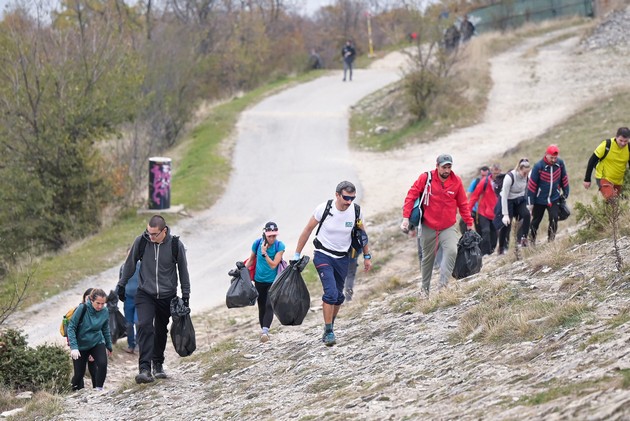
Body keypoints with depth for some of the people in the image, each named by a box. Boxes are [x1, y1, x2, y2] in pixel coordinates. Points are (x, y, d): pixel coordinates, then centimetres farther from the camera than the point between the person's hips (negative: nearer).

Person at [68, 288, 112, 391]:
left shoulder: (105, 312, -11)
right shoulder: (83, 309, -22)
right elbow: (71, 327, -19)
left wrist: (109, 346, 19)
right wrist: (73, 347, -27)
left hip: (97, 343, 2)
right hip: (81, 345, -2)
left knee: (102, 363, -24)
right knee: (79, 373, 1)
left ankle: (99, 389, -9)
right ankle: (76, 392, 29)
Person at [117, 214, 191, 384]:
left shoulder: (176, 245, -10)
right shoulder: (141, 241, -10)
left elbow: (183, 270, 3)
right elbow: (130, 264, 5)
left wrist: (185, 296, 5)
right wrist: (121, 286, 12)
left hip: (167, 295, 1)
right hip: (145, 294, -1)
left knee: (161, 330, 11)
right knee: (145, 326, -17)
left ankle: (158, 364, 30)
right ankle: (145, 368, -23)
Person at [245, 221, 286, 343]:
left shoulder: (279, 246, -12)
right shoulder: (257, 243, -7)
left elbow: (273, 265, -17)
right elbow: (251, 259, 10)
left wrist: (264, 253, -26)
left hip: (273, 281, -3)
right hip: (259, 281, 3)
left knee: (269, 305, -17)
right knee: (261, 307, 10)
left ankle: (265, 330, -25)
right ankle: (263, 330, 21)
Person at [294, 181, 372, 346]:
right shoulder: (323, 209, -17)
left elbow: (362, 233, 9)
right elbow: (307, 230, -5)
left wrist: (367, 256, 12)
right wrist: (297, 255, -1)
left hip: (342, 258, 4)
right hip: (323, 256, -4)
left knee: (338, 297, 10)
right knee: (331, 292, -18)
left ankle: (330, 326, 32)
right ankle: (329, 332, -10)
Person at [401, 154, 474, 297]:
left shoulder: (456, 181, -4)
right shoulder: (426, 178, -9)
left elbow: (463, 204, 5)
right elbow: (411, 196, -6)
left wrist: (469, 223, 6)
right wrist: (406, 217, -13)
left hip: (448, 227, 0)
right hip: (428, 227, 0)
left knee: (451, 252, -24)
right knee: (428, 258, 12)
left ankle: (443, 285, -23)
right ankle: (425, 289, 28)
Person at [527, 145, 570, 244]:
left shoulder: (560, 163, -7)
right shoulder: (538, 166, -18)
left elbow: (564, 178, 7)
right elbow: (531, 184, -13)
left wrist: (566, 193, 11)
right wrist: (530, 202, -11)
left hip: (554, 199, 2)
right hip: (540, 200, -2)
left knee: (554, 218, -16)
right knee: (535, 221, 9)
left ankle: (551, 240, -7)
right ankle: (531, 240, 26)